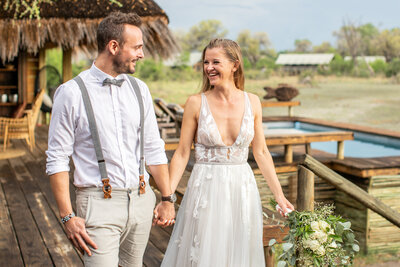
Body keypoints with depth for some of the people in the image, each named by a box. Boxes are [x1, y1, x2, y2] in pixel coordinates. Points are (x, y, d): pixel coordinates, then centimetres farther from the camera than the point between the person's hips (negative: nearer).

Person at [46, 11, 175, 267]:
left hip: (141, 198, 5)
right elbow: (57, 159, -7)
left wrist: (167, 199, 10)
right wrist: (68, 217, -11)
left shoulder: (139, 89, 8)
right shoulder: (72, 93, -7)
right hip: (99, 202, -5)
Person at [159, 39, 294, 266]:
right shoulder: (196, 103, -5)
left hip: (242, 190, 2)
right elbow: (182, 153, -3)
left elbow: (261, 153, 7)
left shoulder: (252, 102, 2)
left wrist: (279, 195, 7)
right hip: (206, 191, -2)